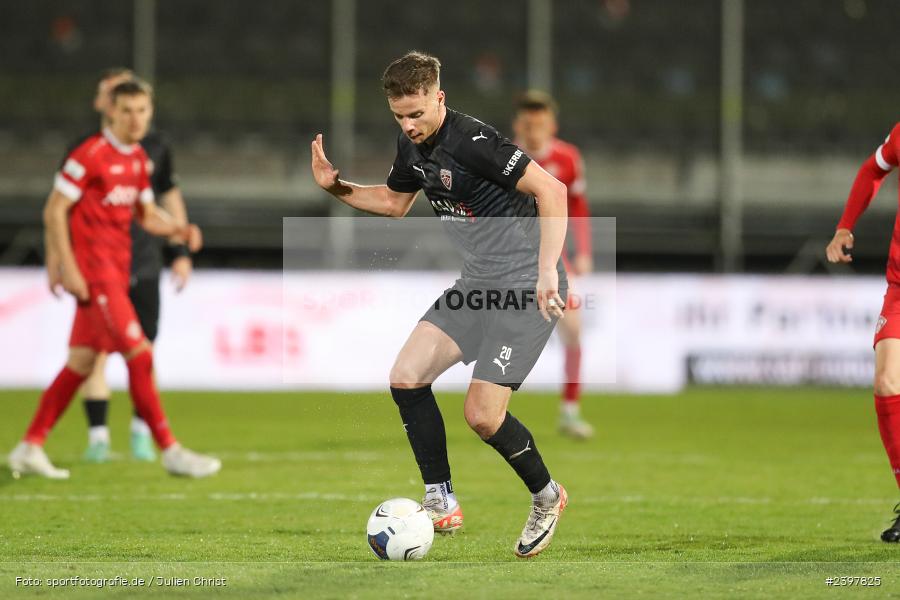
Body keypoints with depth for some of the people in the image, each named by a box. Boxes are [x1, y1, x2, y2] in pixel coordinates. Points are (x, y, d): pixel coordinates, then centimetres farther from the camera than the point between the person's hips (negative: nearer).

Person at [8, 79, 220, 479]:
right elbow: (54, 210, -12)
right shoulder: (90, 155, -13)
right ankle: (169, 450, -8)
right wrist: (66, 266, -17)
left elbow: (147, 214, 21)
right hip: (92, 271, -9)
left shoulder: (139, 159, 12)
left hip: (116, 272, 9)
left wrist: (180, 231, 2)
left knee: (81, 362, 9)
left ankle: (30, 447, 15)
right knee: (139, 354, -11)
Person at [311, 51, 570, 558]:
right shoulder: (413, 145, 6)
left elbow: (551, 191, -26)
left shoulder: (472, 141, -22)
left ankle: (547, 498, 14)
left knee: (483, 415, -13)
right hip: (478, 283, 9)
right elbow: (394, 201, 26)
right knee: (407, 377, -4)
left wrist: (547, 270, -32)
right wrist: (335, 186, 11)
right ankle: (442, 506, 5)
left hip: (528, 286, -9)